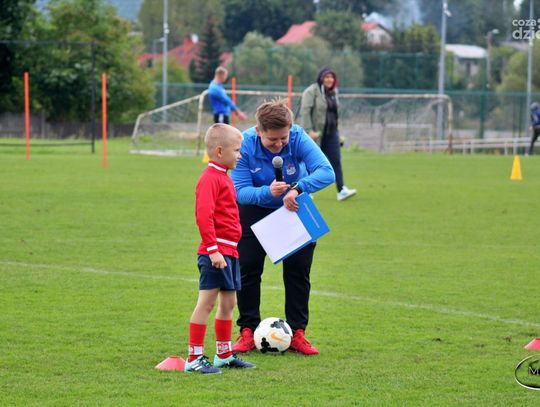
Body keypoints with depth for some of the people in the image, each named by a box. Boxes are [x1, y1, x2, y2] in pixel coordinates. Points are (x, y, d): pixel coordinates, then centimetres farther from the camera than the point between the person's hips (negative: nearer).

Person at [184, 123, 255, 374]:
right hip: (216, 252, -10)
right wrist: (213, 250, -25)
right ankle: (194, 358, -6)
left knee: (228, 303, 15)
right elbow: (203, 215, -22)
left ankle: (224, 355, 25)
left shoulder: (223, 177, 18)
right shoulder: (210, 178, -14)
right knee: (206, 302, -8)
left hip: (229, 252, 10)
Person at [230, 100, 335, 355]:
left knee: (298, 269, -1)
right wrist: (267, 192, -48)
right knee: (247, 268, -2)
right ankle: (248, 333, 8)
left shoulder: (299, 138, -29)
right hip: (255, 210, 0)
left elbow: (326, 172, -39)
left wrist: (297, 189, -53)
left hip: (294, 209, 0)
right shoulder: (245, 144, -29)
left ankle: (297, 334, 8)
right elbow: (240, 191, -29)